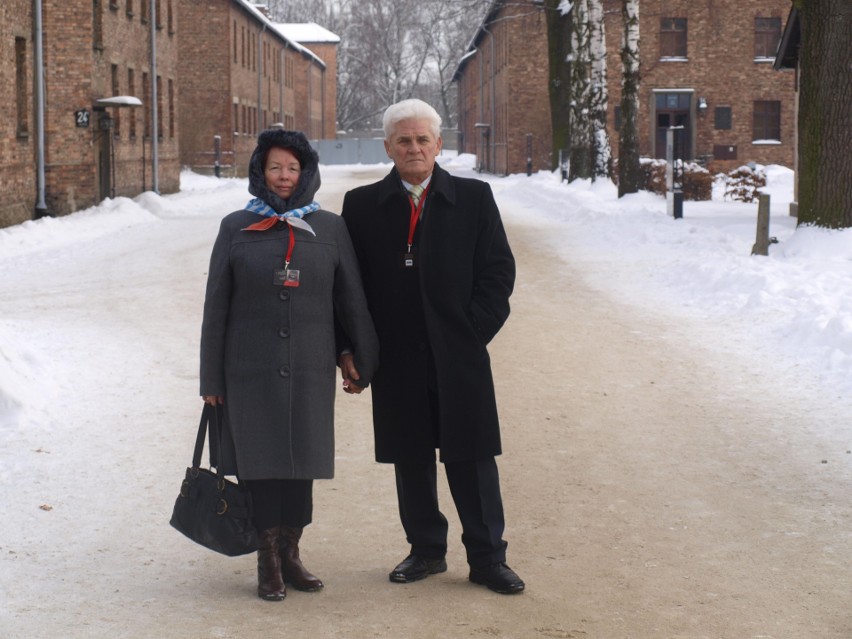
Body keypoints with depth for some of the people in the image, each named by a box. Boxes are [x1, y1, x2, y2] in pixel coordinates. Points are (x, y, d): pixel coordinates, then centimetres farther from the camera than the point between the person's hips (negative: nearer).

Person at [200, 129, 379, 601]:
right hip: (251, 368, -1)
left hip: (310, 368, 1)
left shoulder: (330, 228, 5)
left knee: (301, 461, 5)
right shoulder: (235, 228, 3)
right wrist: (211, 378, 2)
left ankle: (290, 553, 18)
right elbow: (216, 307, 4)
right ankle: (269, 562, 10)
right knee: (262, 461, 1)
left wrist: (364, 362, 9)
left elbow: (351, 300, 9)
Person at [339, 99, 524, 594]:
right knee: (411, 460, 9)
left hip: (459, 357, -1)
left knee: (472, 458, 2)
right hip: (397, 359, 1)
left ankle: (488, 557, 11)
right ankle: (426, 550, 23)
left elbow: (499, 271, 2)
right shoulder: (362, 205, 5)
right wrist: (349, 349, 0)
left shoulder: (474, 198, 3)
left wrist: (474, 331, -5)